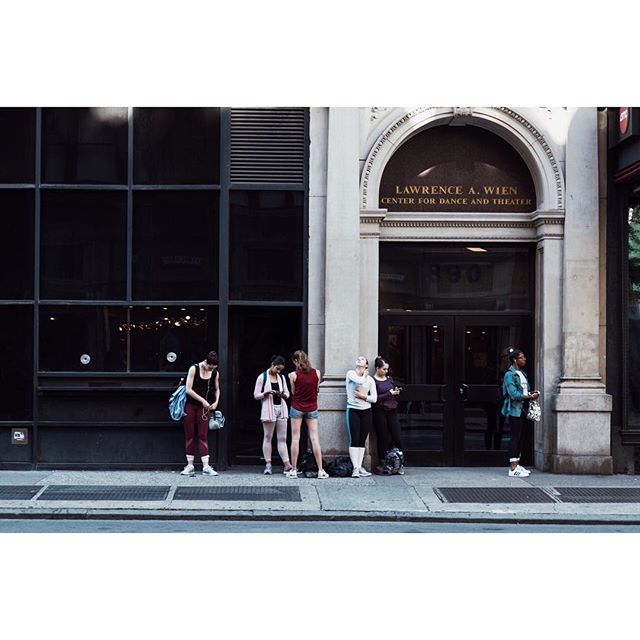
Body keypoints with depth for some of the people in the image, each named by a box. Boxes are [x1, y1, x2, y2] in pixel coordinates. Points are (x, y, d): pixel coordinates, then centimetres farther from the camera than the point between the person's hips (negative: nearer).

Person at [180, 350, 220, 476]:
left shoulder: (215, 373, 2)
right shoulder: (194, 369, -8)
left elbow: (217, 389, 17)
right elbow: (188, 390, -12)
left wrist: (216, 402, 0)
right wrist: (203, 400, -14)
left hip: (203, 408, 2)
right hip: (190, 405, -2)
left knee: (203, 436, -3)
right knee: (189, 436, 2)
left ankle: (206, 467, -6)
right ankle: (190, 466, 8)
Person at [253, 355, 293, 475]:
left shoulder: (281, 377, 12)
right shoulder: (262, 377, -1)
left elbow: (287, 393, 16)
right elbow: (256, 395, -1)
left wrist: (283, 395, -6)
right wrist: (267, 393, -18)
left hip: (281, 409, 4)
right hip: (268, 410, -4)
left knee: (282, 438, 0)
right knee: (268, 438, 1)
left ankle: (287, 464, -5)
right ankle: (268, 465, 4)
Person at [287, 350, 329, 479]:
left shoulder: (293, 375, -9)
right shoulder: (317, 372, -3)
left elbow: (293, 392, -1)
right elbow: (317, 390, 7)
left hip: (297, 408, -2)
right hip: (312, 408, 2)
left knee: (295, 438, 5)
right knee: (314, 438, 3)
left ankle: (293, 470, 7)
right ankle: (320, 470, 0)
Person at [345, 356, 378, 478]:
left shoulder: (370, 379, 10)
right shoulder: (350, 373, 1)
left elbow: (374, 398, 5)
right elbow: (360, 381, -18)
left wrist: (363, 396, -9)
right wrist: (364, 375, 1)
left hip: (366, 412, 3)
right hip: (353, 410, -3)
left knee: (362, 440, 3)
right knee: (354, 440, -9)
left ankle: (359, 466, 5)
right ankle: (355, 468, -10)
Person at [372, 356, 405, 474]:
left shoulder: (389, 379, 15)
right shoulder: (373, 381, -5)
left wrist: (396, 392, 2)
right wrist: (389, 394, -12)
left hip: (392, 410, 5)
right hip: (380, 412, -5)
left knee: (397, 437, -1)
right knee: (383, 438, 0)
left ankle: (400, 463, 5)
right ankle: (382, 463, 10)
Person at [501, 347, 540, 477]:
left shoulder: (522, 374, 16)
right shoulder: (509, 374, -12)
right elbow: (514, 394, -20)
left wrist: (532, 394, -1)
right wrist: (530, 397, -17)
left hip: (521, 409, 9)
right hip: (513, 409, -9)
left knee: (519, 437, 12)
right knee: (515, 437, -9)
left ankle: (516, 465, 20)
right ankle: (513, 469, -8)